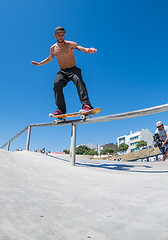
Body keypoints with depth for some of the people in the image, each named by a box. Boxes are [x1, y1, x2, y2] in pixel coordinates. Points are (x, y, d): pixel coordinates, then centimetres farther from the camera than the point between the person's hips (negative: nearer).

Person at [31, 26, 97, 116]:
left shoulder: (70, 44, 1)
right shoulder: (53, 48, 14)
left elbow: (82, 48, -15)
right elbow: (50, 58, 33)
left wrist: (89, 50, -37)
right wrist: (39, 64, 33)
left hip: (73, 70, -3)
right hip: (62, 72, 3)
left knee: (78, 81, -33)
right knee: (57, 83, -27)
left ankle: (86, 105, -44)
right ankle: (61, 109, -27)